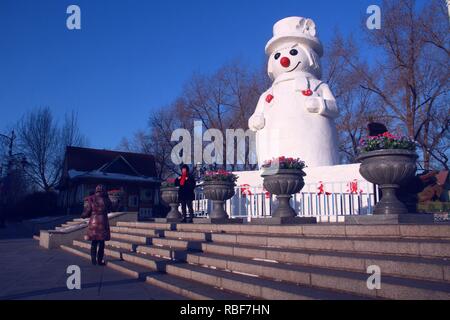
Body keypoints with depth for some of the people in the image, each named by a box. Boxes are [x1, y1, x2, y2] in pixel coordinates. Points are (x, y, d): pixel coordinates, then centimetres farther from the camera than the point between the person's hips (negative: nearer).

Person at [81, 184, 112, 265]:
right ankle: (100, 260, 8)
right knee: (101, 243, 6)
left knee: (94, 243, 12)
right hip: (103, 223, -1)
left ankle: (93, 260, 13)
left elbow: (87, 212, -5)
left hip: (93, 222, 1)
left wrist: (83, 215, 17)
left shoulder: (90, 199, -5)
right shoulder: (106, 200, -5)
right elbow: (109, 210, 11)